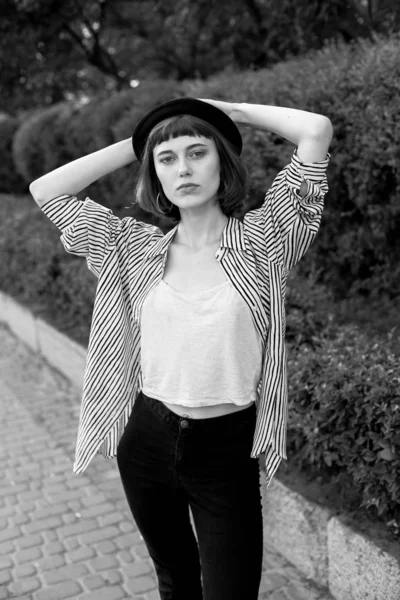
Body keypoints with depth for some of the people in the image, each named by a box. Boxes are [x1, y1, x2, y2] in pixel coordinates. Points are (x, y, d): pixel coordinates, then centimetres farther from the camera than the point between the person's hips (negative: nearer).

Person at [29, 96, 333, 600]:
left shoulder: (260, 243, -8)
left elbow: (316, 130, -15)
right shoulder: (138, 248, 0)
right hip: (147, 442, 3)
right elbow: (45, 191, 2)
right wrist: (134, 144, 1)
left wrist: (228, 111, -3)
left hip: (227, 450, -3)